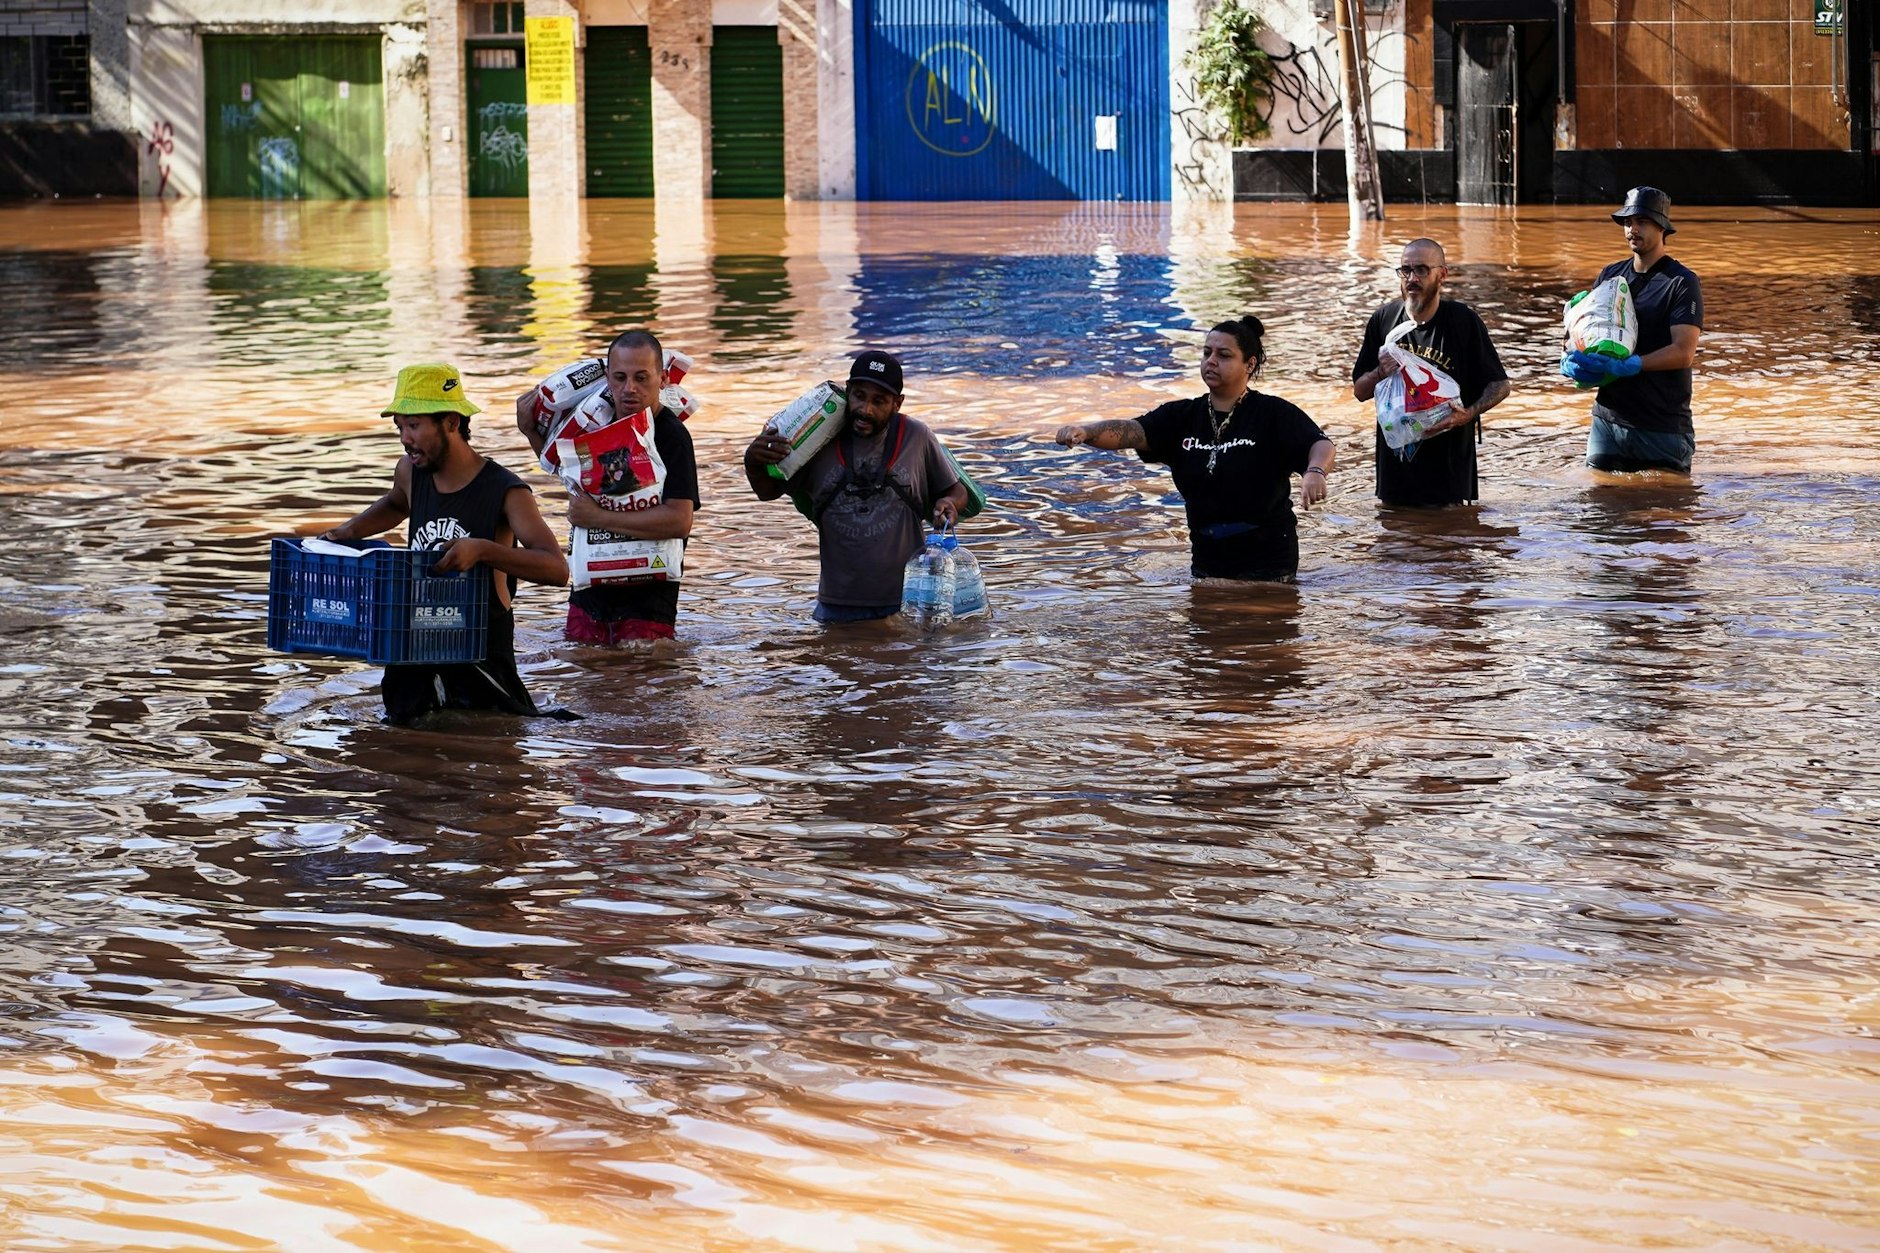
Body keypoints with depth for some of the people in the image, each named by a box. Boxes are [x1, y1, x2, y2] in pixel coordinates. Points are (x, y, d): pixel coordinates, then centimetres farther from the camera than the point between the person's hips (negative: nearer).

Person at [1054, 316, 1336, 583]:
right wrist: (1084, 432, -31)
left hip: (1266, 560, -5)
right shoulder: (1183, 417, 5)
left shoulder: (1273, 414, -8)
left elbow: (1321, 445, -22)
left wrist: (1315, 472, -47)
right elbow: (1130, 432, -9)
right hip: (1207, 559, 5)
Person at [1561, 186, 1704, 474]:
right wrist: (1570, 363, -8)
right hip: (1608, 418, 5)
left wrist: (1625, 365, -28)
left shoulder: (1682, 283, -6)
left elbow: (1684, 352, -17)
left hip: (1662, 426, -5)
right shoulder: (1610, 275, 13)